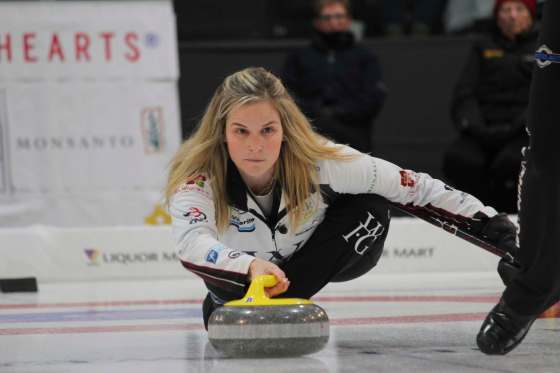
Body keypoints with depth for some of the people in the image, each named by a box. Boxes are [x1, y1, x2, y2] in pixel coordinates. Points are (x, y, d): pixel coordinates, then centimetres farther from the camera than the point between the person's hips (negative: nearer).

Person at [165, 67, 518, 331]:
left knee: (370, 209, -26)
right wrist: (250, 266, -72)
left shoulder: (319, 162, -32)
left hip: (312, 256, 0)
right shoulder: (198, 178, -35)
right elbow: (192, 244, -54)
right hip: (240, 272, 0)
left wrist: (484, 217, -22)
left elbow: (409, 185, -22)